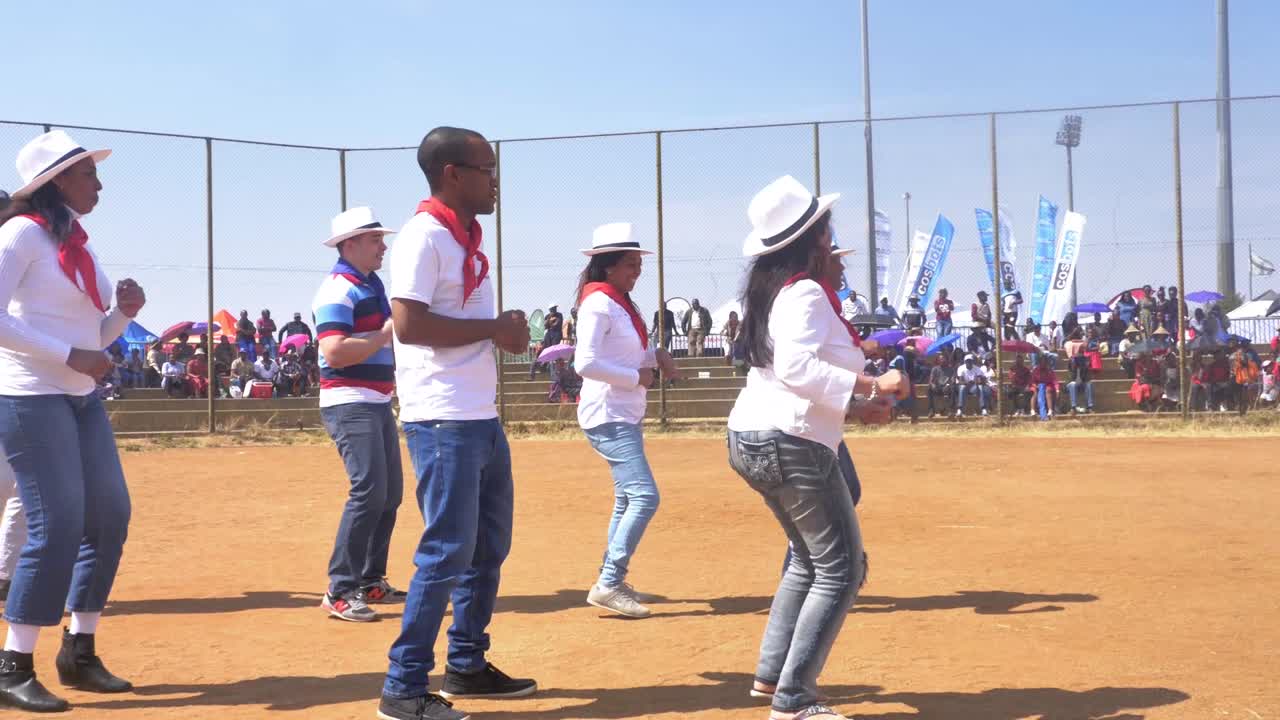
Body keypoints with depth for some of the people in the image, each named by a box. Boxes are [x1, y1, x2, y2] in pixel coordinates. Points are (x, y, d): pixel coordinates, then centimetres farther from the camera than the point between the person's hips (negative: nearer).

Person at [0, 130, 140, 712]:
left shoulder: (79, 243, 15)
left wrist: (123, 312, 1)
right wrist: (70, 356, -22)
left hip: (82, 399, 8)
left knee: (111, 516, 6)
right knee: (58, 524, -11)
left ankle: (80, 652, 17)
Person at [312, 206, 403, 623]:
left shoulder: (373, 285, 16)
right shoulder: (337, 290, -13)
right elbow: (333, 352, -24)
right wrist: (386, 335, -20)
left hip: (378, 402, 10)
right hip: (350, 404, -10)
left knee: (391, 493, 13)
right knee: (369, 491, -16)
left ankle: (370, 581, 24)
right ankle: (339, 592, -10)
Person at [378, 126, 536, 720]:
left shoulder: (467, 237, 16)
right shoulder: (423, 235, -13)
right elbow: (409, 323, -22)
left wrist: (506, 333, 3)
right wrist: (494, 327, -16)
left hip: (482, 419, 10)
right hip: (443, 421, -10)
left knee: (489, 546, 16)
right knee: (449, 552, -7)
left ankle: (467, 665, 29)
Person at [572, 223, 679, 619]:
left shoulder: (623, 303, 13)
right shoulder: (598, 303, -15)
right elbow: (585, 363, -24)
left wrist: (655, 355, 5)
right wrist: (636, 377, -17)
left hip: (627, 416, 10)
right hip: (608, 417, -10)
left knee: (627, 501, 15)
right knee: (645, 496, -16)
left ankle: (612, 582, 25)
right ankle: (607, 585, -12)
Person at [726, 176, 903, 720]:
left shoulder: (770, 292, 16)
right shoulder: (806, 292, -13)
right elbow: (796, 366, -29)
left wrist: (852, 407, 15)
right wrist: (870, 386, -26)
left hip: (750, 441, 10)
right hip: (793, 445, -10)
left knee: (810, 560, 23)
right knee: (841, 570, -4)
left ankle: (771, 674, 25)